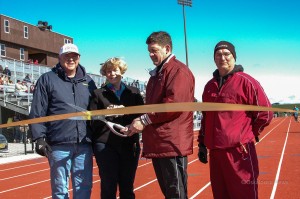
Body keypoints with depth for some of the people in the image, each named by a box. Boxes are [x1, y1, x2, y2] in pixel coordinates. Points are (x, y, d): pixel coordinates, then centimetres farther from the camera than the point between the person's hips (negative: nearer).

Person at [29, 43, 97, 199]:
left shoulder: (88, 81, 15)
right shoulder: (47, 79, 4)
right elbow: (37, 112, -1)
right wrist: (39, 138, -9)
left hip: (84, 144, 3)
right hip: (59, 144, -3)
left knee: (84, 186, 8)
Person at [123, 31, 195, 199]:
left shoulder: (178, 70, -9)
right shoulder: (157, 73, 22)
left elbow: (174, 103, -21)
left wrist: (145, 119, -15)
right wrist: (141, 121, 5)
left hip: (172, 143, -9)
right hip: (158, 143, 9)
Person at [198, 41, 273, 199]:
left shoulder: (245, 81, -6)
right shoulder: (209, 86, 14)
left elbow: (265, 113, -6)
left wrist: (247, 135, 3)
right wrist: (202, 143, 19)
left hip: (239, 152, -6)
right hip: (214, 152, 6)